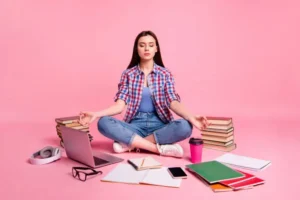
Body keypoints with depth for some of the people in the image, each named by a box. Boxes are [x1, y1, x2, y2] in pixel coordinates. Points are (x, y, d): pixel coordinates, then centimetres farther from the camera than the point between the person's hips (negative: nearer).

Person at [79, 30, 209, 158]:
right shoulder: (128, 74, 5)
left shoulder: (165, 74, 4)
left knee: (185, 127, -32)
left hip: (159, 124, 0)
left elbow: (173, 103, -7)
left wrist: (191, 118, -27)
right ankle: (161, 148, -28)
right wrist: (96, 114, -21)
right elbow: (120, 105, -4)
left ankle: (130, 143, -22)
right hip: (135, 124, 0)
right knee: (104, 123, -29)